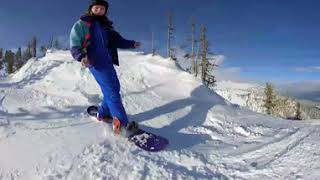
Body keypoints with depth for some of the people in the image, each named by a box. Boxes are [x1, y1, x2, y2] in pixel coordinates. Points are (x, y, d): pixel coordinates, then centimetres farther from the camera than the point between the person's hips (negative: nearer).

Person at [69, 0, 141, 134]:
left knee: (114, 88, 11)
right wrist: (81, 57, -23)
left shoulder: (106, 26, 21)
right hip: (95, 62, -7)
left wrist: (132, 44, 6)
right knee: (111, 90, -15)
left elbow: (118, 40, 20)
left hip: (108, 61, 8)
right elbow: (74, 45, -3)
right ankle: (122, 123, -17)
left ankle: (103, 113, 28)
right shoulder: (81, 24, 3)